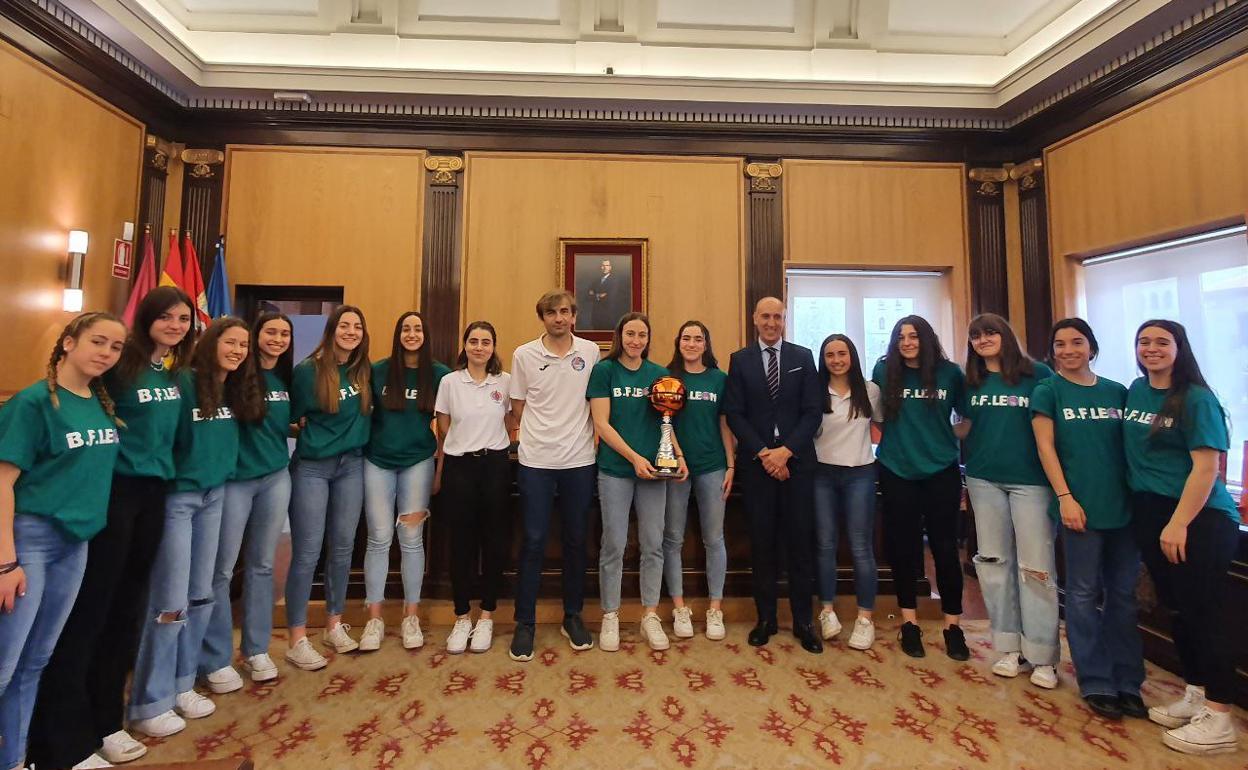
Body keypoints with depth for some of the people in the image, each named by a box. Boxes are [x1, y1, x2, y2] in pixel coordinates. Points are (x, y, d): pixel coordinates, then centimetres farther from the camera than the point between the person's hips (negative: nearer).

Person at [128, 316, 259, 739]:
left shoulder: (236, 391, 5)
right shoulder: (182, 384, -15)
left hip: (214, 496, 7)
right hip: (176, 496, -7)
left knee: (201, 597, 13)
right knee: (170, 602, -1)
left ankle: (181, 685, 28)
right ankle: (149, 703, 16)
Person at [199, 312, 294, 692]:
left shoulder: (287, 380, 9)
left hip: (276, 478, 5)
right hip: (234, 479, -5)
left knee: (262, 565, 13)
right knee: (221, 569, 3)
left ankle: (256, 650, 26)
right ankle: (216, 659, 18)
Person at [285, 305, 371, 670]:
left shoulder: (366, 372, 3)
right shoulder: (307, 370, -7)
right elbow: (291, 417, -1)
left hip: (351, 465, 4)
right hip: (312, 467, -4)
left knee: (343, 547, 11)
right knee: (307, 552, -1)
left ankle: (334, 624, 27)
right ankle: (297, 640, 12)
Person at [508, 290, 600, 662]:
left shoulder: (591, 352, 2)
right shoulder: (524, 355, 0)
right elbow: (518, 407, 6)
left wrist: (589, 436, 4)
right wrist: (540, 433, 4)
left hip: (580, 461, 1)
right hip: (536, 461, -1)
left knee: (576, 541, 11)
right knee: (533, 542, 4)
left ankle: (573, 617, 28)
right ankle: (524, 623, 20)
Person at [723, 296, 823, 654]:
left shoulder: (803, 357, 6)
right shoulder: (740, 360, 5)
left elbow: (812, 411, 0)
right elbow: (734, 414, -2)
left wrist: (786, 450, -12)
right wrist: (762, 453, -11)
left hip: (797, 460, 1)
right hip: (756, 461, 0)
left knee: (800, 541, 6)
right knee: (761, 542, 7)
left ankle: (802, 621, 21)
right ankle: (765, 618, 22)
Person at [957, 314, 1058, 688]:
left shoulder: (1038, 374, -1)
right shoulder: (972, 381, 9)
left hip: (1030, 479, -3)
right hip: (984, 480, 4)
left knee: (1037, 565, -1)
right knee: (994, 562, 8)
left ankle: (1043, 656, 12)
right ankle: (1009, 647, 20)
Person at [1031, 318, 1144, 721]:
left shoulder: (1117, 392, 10)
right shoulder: (1048, 391, -1)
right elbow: (1045, 446, -5)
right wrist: (1064, 497, -12)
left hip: (1124, 504, 4)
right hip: (1080, 505, -4)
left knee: (1123, 593, 11)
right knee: (1084, 594, 4)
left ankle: (1127, 682, 23)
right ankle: (1096, 683, 14)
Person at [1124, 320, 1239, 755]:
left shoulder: (1197, 399, -10)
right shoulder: (1136, 391, 9)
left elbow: (1206, 467, -15)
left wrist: (1178, 524, -19)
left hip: (1199, 516, -6)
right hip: (1148, 512, 6)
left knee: (1202, 613, -1)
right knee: (1177, 610, 14)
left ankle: (1218, 720, 10)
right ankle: (1195, 697, 27)